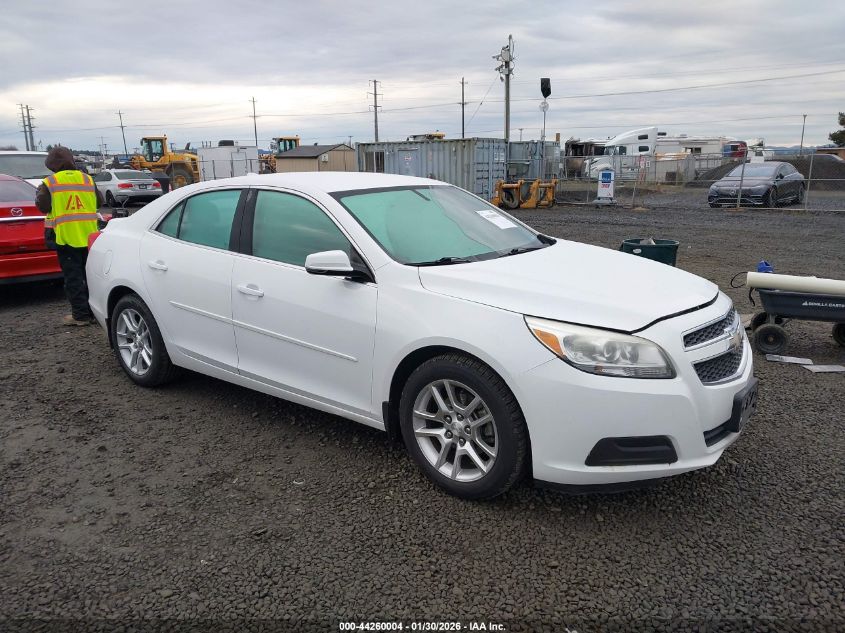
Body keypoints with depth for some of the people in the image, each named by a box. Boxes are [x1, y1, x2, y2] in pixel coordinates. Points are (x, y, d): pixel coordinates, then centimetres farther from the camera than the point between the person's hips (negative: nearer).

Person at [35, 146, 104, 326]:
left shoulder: (50, 183, -6)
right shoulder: (87, 179, 5)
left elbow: (42, 206, -3)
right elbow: (99, 202, 10)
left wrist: (40, 193, 16)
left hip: (65, 236, -4)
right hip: (88, 235, 4)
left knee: (73, 278, 1)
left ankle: (81, 314, 2)